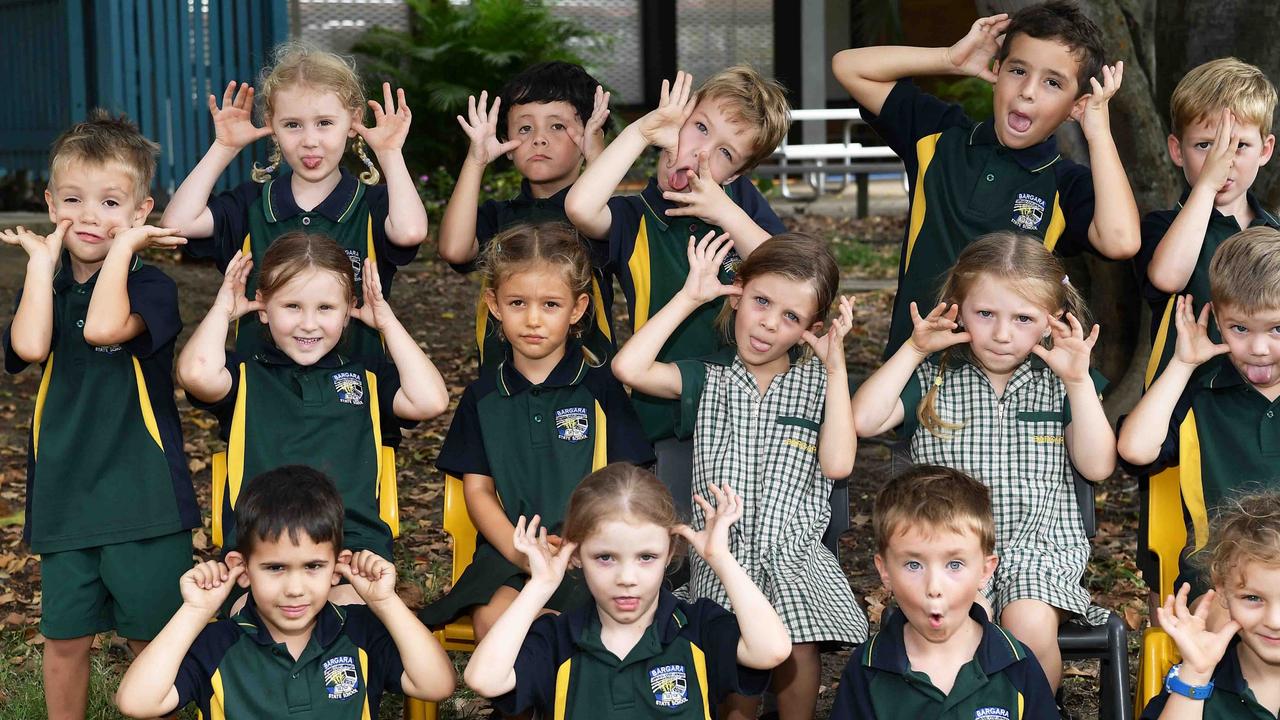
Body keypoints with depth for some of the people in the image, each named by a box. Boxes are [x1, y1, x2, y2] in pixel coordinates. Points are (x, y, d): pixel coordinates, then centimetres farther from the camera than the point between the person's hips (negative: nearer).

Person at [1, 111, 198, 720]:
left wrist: (122, 247, -19)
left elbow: (104, 326, -29)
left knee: (152, 640, 8)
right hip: (63, 498, 4)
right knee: (64, 639, 13)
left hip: (144, 497, -4)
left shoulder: (149, 285, -6)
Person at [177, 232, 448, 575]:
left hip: (355, 540, 2)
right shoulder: (245, 376, 17)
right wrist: (223, 309, 12)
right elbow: (197, 373, -6)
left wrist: (387, 322, 15)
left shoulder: (366, 379, 23)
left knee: (351, 598, -32)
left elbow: (430, 400, 6)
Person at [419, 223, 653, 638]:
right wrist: (518, 550, -10)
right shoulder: (483, 398, 13)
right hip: (507, 547, 2)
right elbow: (477, 489, 9)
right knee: (492, 619, -30)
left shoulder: (600, 389, 6)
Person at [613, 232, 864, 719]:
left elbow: (837, 463, -5)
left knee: (798, 650, -22)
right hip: (721, 553, 0)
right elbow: (629, 368, -7)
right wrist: (689, 296, -1)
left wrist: (836, 366, -3)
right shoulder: (709, 379, 10)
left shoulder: (817, 382, 10)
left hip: (796, 554, 0)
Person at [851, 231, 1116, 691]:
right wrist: (914, 350, -6)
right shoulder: (933, 378, 8)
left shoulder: (1058, 382, 8)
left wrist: (1079, 380, -10)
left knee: (1029, 623, -30)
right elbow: (864, 421, -6)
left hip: (1040, 548, 0)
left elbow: (1098, 466, -1)